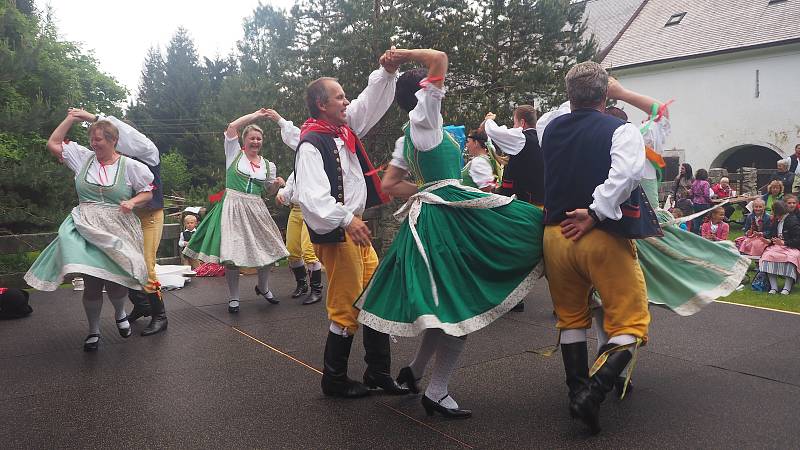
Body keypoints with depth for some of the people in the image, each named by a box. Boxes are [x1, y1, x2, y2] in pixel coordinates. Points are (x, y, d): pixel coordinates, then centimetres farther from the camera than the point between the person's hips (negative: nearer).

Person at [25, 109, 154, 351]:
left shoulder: (129, 166, 1)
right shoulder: (83, 157, 9)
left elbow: (147, 192, 6)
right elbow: (53, 144, 13)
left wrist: (132, 202, -13)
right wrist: (71, 119, 11)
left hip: (117, 231, -2)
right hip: (87, 230, 2)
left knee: (116, 282, -6)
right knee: (92, 283, -2)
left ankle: (120, 313, 29)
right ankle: (93, 331, 17)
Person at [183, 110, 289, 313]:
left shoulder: (267, 164, 10)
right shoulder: (235, 153, 1)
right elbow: (232, 126, -11)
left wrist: (276, 183, -2)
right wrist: (256, 115, -6)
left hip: (256, 209, 4)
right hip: (233, 207, -4)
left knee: (266, 249, 8)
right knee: (231, 253, -6)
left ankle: (263, 287, 32)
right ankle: (233, 298, 8)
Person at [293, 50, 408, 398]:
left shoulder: (345, 128, 10)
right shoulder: (312, 145, -15)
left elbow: (372, 103, 22)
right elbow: (312, 196, -26)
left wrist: (386, 72, 10)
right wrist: (346, 219, -36)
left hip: (358, 229, 9)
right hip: (335, 235, -9)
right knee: (346, 309, -2)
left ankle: (379, 372, 23)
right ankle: (334, 380, 16)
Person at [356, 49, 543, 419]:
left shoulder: (407, 137, 18)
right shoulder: (423, 116, -5)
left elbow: (389, 184, 19)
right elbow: (439, 58, -11)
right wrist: (407, 54, 3)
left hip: (431, 217, 10)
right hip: (451, 213, -9)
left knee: (450, 302, 18)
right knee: (460, 304, -3)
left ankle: (414, 372, 30)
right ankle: (436, 393, 4)